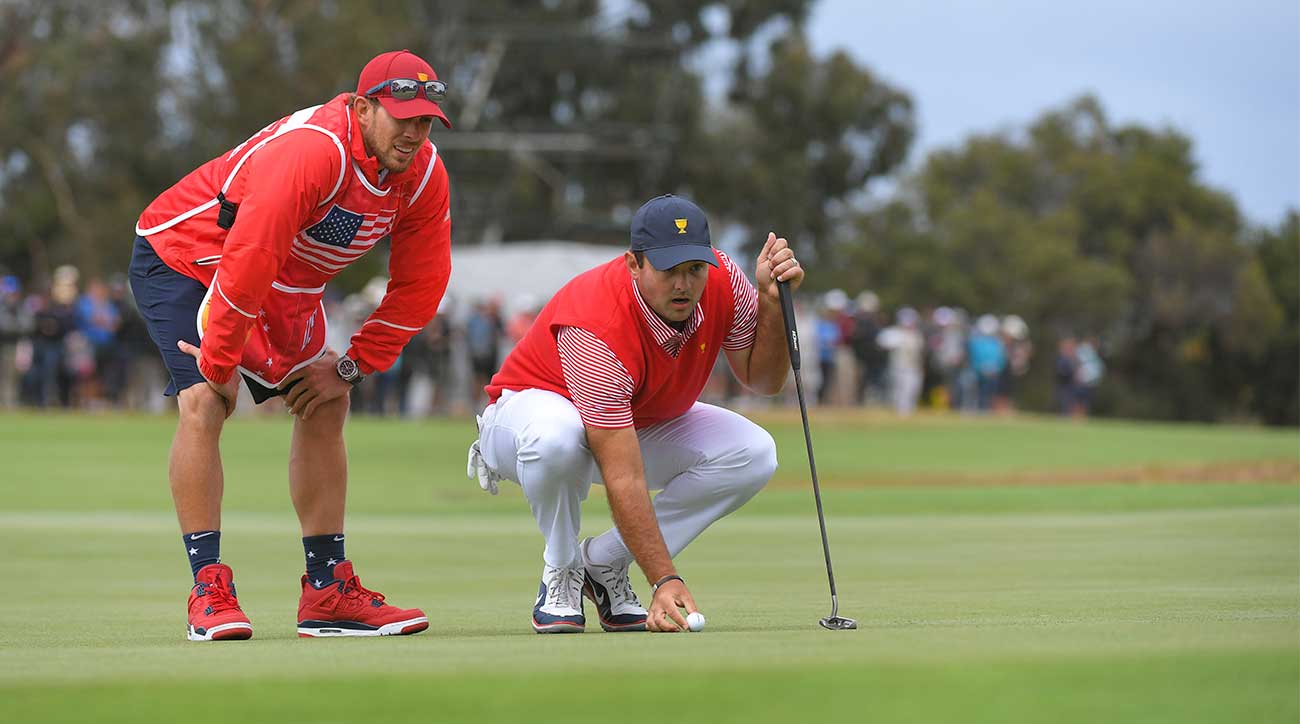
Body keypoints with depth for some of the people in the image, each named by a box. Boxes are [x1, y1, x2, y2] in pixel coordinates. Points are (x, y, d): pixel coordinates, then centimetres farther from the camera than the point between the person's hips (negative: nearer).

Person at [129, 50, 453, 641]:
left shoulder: (423, 174, -13)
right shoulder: (310, 150, -37)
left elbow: (420, 284, -5)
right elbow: (247, 260, -37)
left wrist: (350, 367, -8)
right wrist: (220, 363, -30)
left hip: (285, 284, 8)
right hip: (182, 257, -8)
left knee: (325, 407, 3)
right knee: (204, 401, -24)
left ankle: (330, 593, 8)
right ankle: (209, 592, -21)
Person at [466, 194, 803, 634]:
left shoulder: (722, 281, -21)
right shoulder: (596, 331, -39)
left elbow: (762, 380, -6)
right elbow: (624, 481, -41)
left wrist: (772, 300, -25)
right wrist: (665, 581, -47)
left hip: (641, 425, 6)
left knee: (753, 454, -17)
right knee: (556, 436, -43)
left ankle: (603, 563, -5)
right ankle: (561, 574, -12)